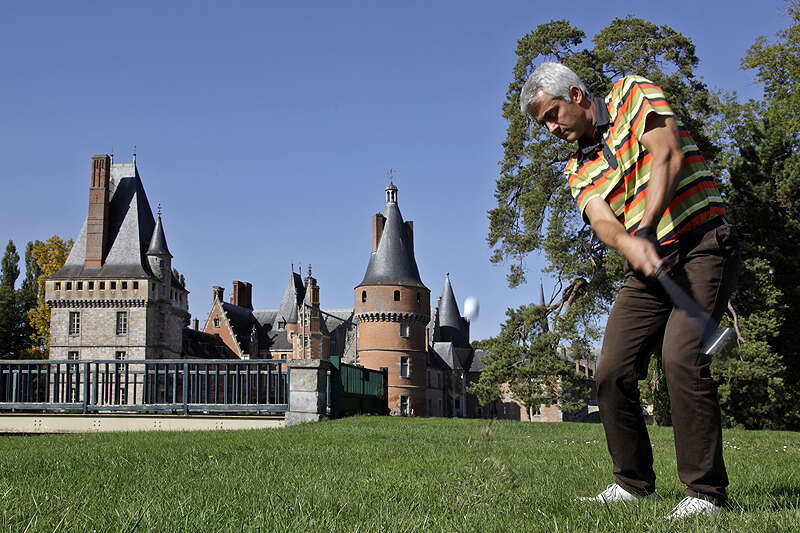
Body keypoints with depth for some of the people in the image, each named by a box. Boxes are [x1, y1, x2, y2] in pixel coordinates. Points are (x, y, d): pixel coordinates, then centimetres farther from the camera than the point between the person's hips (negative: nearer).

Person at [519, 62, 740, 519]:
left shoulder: (633, 94, 2)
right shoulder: (579, 170, 14)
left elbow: (667, 156, -13)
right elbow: (601, 218, -6)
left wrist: (646, 228, -25)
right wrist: (629, 244, -30)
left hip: (703, 244, -6)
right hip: (648, 266, 7)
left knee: (682, 355, -23)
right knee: (613, 372, -1)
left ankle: (707, 491, -17)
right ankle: (635, 483, 15)